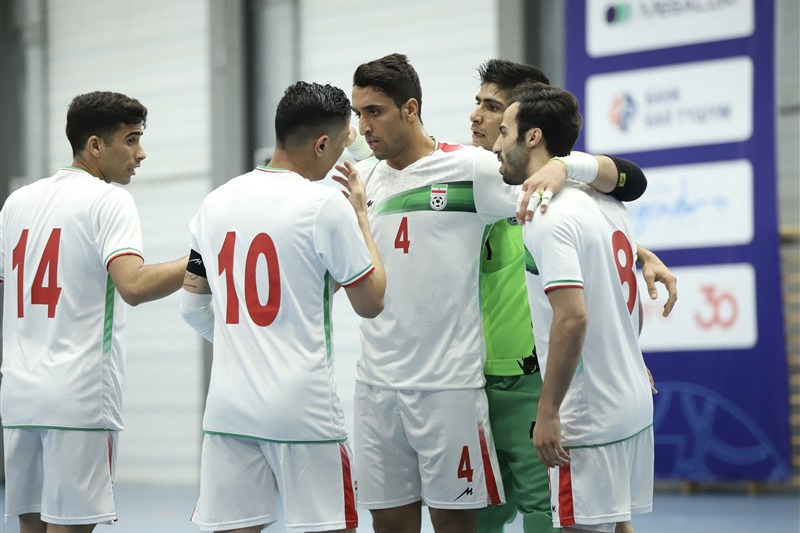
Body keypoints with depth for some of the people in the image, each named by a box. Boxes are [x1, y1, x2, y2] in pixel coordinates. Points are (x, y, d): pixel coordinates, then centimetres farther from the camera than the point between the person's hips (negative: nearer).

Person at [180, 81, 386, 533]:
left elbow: (193, 305, 14)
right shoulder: (326, 204, -10)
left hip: (228, 407, 5)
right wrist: (361, 213, 7)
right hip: (305, 410, -5)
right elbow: (371, 303, -2)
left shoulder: (217, 202, 8)